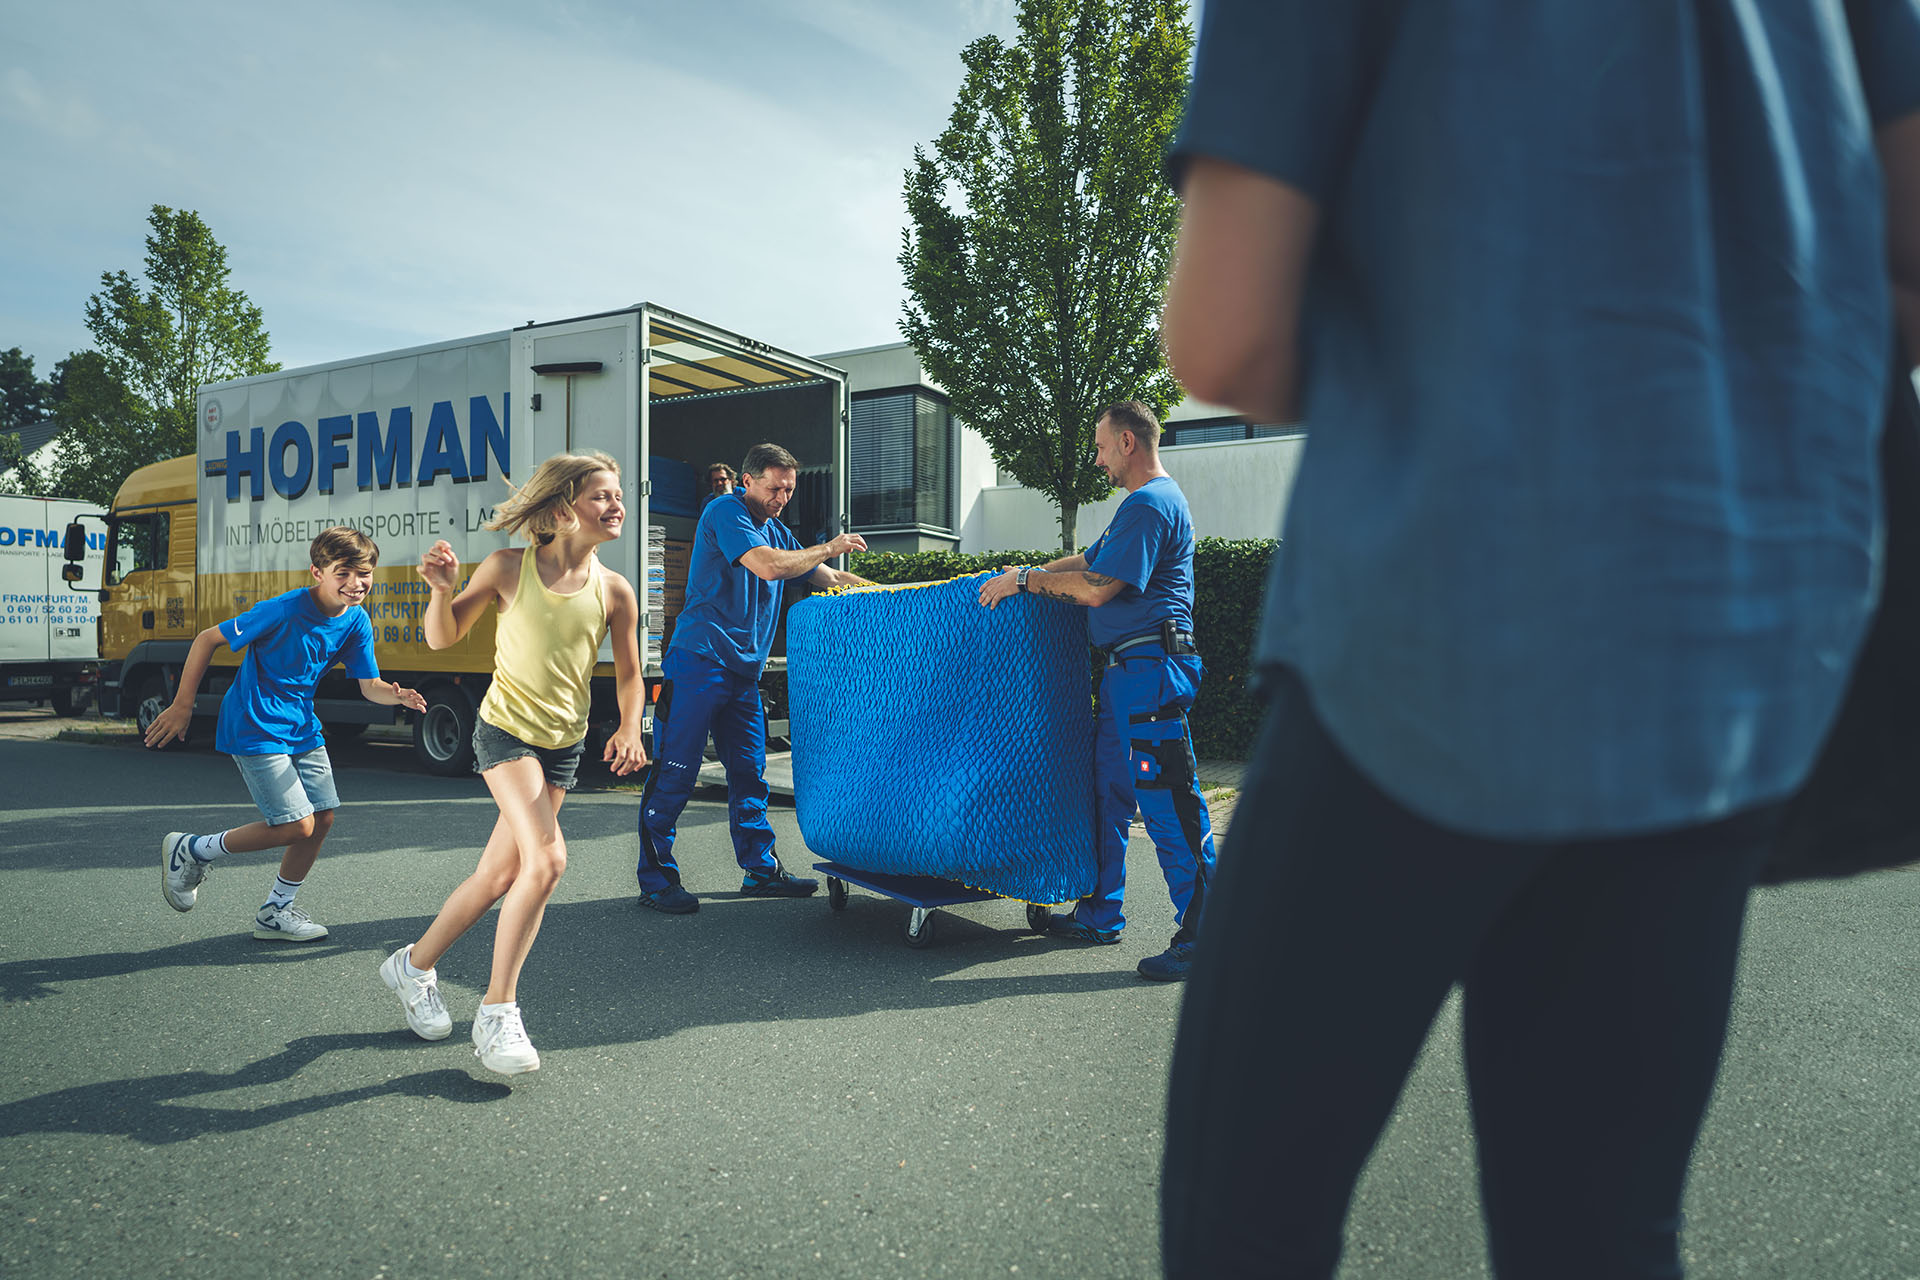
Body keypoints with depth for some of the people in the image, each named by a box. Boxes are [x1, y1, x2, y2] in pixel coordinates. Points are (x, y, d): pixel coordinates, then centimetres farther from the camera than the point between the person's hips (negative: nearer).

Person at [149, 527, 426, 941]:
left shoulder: (356, 622, -4)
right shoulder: (284, 610, -22)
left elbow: (369, 685, -1)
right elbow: (207, 639, -13)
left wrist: (396, 696, -25)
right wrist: (182, 706, -11)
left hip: (302, 727, 7)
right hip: (255, 730, -7)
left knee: (322, 818, 6)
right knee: (297, 825, -12)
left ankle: (274, 913, 25)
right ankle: (190, 850, 12)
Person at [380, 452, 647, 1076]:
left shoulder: (614, 592, -3)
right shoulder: (509, 568, -8)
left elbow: (628, 674, 9)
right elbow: (443, 637, 1)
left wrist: (629, 727, -7)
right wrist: (442, 590, -18)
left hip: (564, 745, 4)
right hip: (505, 728, -3)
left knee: (498, 877, 9)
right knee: (546, 859, -21)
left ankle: (415, 965, 35)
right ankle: (497, 1012, -7)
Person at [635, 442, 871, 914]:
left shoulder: (777, 530, 19)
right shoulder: (725, 512, -7)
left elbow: (825, 577, 22)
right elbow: (768, 567, -21)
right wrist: (829, 548, -10)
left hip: (744, 670, 8)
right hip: (699, 659, -8)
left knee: (749, 771, 10)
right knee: (676, 769, -5)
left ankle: (760, 869, 19)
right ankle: (655, 879, 2)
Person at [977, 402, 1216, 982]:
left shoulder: (1150, 503, -13)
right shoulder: (1144, 503, 22)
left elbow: (1096, 588, -19)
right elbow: (1086, 563, 28)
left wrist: (1026, 578, -7)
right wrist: (1018, 576, 21)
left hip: (1150, 669, -11)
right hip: (1128, 672, 11)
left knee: (1168, 804, -8)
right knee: (1107, 790, 14)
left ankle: (1202, 938, 0)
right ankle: (1100, 914, 25)